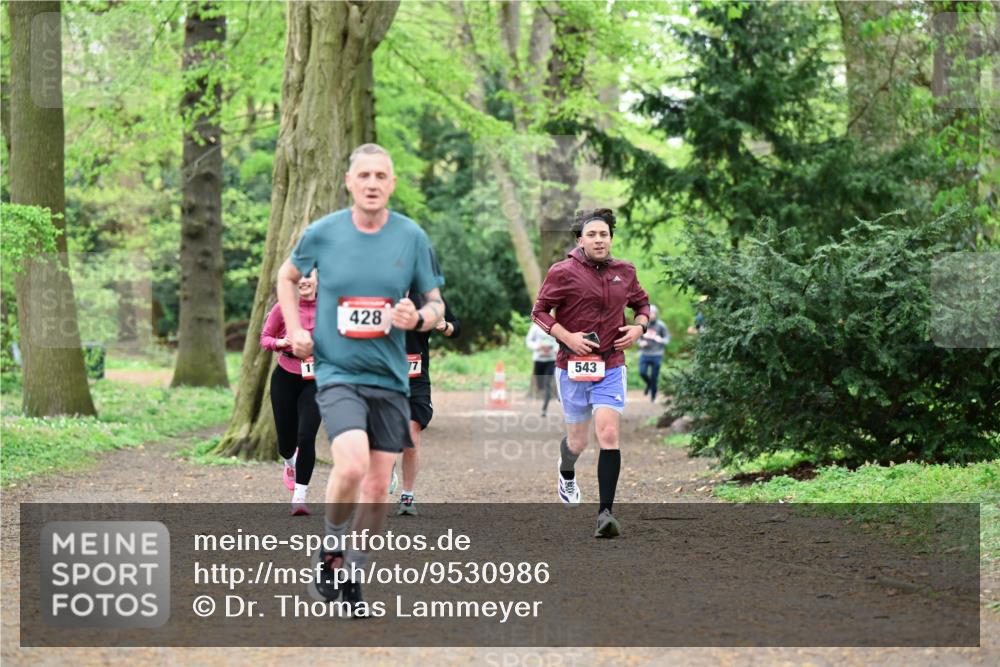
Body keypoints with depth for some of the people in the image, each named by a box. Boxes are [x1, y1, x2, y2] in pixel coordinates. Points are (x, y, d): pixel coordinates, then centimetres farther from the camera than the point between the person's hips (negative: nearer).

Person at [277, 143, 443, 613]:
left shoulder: (412, 237, 1)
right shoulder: (322, 233, -2)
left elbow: (436, 305, 9)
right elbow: (287, 277, 18)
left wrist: (419, 318, -14)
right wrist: (296, 329, 4)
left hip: (390, 379, 3)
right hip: (337, 373, -3)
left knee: (377, 490, 5)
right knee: (352, 465, -25)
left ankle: (352, 576, 23)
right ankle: (331, 548, 1)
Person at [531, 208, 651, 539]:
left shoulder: (624, 272, 6)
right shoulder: (563, 273, -6)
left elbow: (642, 302, 23)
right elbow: (539, 311, -1)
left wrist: (639, 326, 2)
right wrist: (567, 337, -15)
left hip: (611, 367, 1)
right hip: (573, 368, -1)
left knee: (609, 435, -15)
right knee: (577, 440, 11)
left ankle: (605, 512, -13)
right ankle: (567, 475, 49)